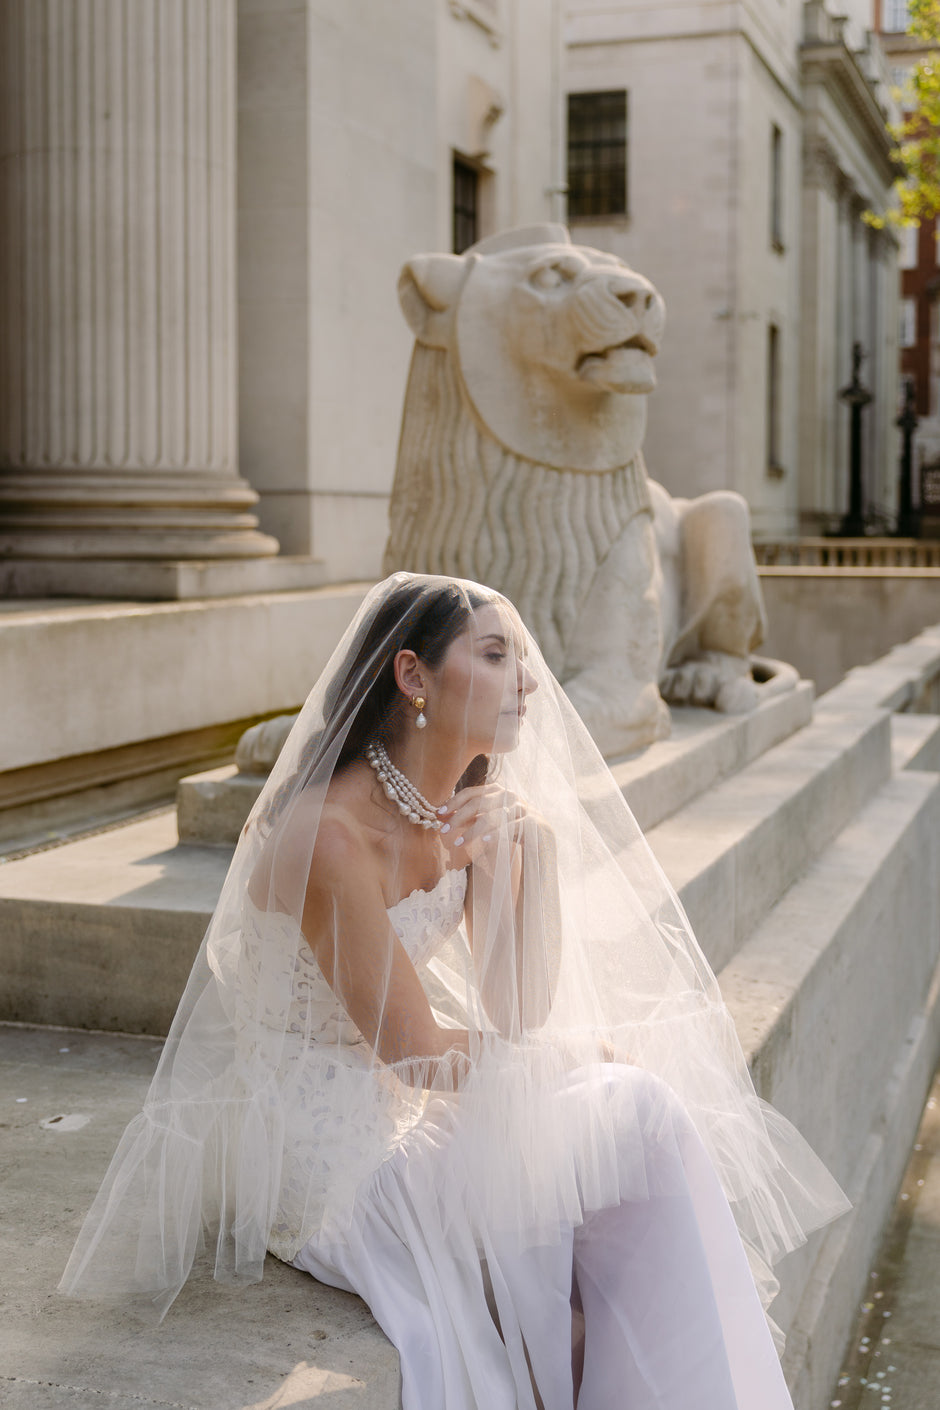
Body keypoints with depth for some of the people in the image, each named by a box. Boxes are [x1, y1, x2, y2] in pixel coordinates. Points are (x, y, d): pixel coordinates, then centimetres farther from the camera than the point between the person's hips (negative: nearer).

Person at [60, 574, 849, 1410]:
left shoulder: (476, 812, 1)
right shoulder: (331, 835, -24)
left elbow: (517, 1012, -1)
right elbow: (420, 1055, -18)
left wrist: (533, 852, -14)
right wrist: (582, 1051, -5)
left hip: (394, 1110, 8)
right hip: (314, 1146, -8)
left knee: (641, 1105, -11)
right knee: (629, 1116, -16)